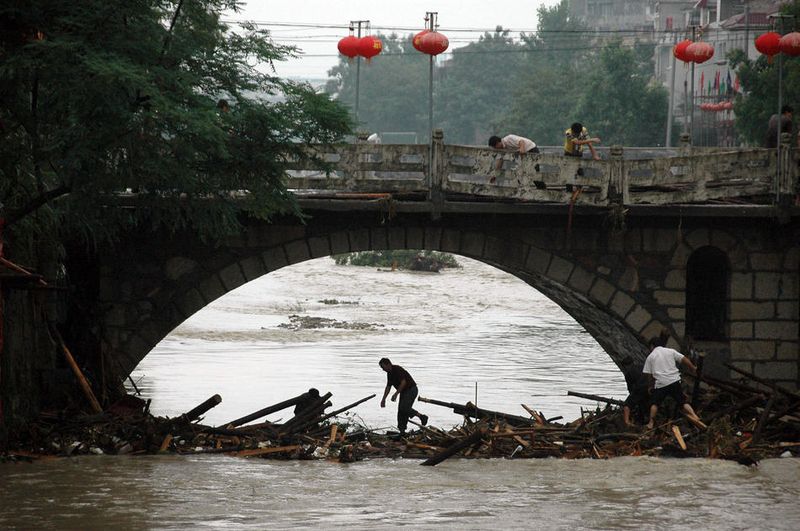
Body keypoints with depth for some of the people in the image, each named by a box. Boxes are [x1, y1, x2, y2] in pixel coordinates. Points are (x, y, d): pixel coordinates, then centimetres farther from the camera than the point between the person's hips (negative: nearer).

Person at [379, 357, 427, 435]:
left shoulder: (397, 370, -19)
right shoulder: (389, 373, 11)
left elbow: (403, 382, -26)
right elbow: (388, 387, 19)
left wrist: (396, 394, -25)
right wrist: (383, 399, 14)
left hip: (411, 389, -10)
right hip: (404, 391, 10)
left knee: (404, 408, -22)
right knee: (401, 412, 3)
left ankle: (422, 416, -10)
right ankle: (402, 431, 4)